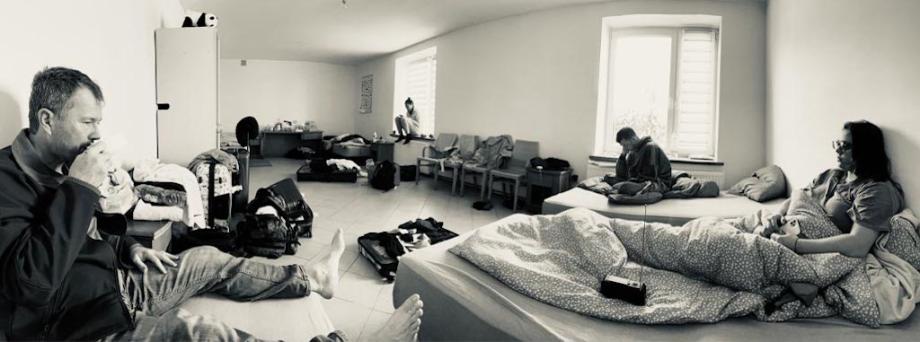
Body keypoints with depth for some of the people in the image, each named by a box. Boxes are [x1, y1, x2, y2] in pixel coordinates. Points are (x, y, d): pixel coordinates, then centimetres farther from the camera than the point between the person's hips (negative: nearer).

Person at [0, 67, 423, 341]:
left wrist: (128, 247, 8)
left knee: (209, 259, 14)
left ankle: (311, 276, 26)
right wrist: (79, 188, -30)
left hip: (118, 282, 11)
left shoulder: (60, 167, 10)